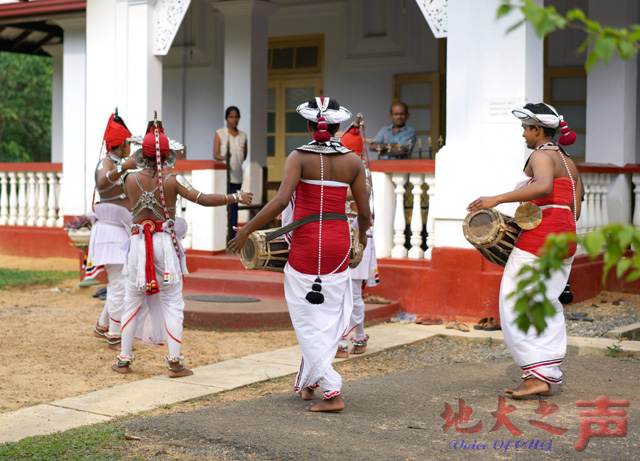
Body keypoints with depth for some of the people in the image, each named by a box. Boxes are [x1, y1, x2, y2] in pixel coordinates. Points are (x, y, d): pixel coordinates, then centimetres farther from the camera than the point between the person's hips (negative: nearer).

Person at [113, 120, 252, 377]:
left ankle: (124, 360, 18)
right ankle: (174, 362, 1)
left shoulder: (131, 179, -1)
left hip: (139, 243, 2)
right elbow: (204, 200, -11)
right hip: (165, 243, -2)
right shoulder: (172, 181, -8)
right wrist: (236, 197, -1)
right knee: (172, 303, 5)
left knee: (132, 302, 12)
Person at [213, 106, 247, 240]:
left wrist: (236, 162, 6)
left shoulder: (243, 135, 13)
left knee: (234, 206, 4)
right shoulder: (220, 133, 2)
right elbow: (215, 154, -6)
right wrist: (224, 157, -25)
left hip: (237, 176, 3)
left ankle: (232, 237, 8)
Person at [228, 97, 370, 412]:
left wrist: (246, 230, -13)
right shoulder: (353, 161, 2)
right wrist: (362, 235, 24)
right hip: (339, 242, 3)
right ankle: (308, 382, 24)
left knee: (308, 318, 3)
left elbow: (280, 201, -20)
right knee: (329, 315, 16)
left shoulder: (299, 157, -7)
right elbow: (364, 212, 3)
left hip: (306, 242, -3)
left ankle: (332, 392, -4)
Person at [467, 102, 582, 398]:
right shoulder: (568, 162, 20)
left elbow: (544, 186, -30)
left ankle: (536, 376, -13)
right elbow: (574, 209, 16)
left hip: (539, 237, -9)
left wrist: (497, 199, -31)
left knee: (515, 304, -6)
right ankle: (548, 377, 10)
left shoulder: (541, 156, -8)